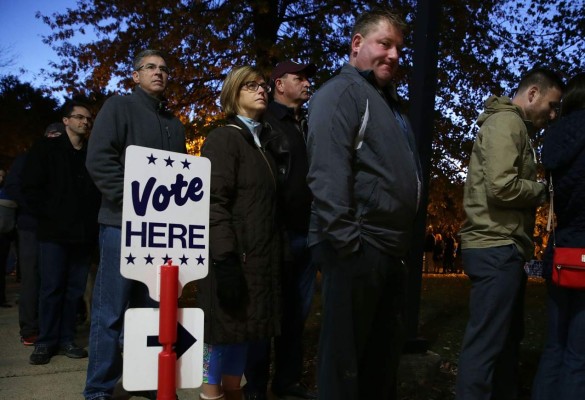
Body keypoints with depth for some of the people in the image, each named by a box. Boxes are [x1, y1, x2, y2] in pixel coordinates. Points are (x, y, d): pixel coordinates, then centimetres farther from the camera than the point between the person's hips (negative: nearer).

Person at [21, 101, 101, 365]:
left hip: (84, 233, 3)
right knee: (51, 288, -1)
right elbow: (30, 188, -1)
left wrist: (92, 220, 0)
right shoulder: (45, 149, 4)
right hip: (54, 231, -3)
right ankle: (46, 342, 10)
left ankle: (66, 339, 14)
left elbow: (99, 191, 13)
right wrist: (50, 217, -7)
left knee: (75, 289, 6)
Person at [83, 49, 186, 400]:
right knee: (111, 311, -2)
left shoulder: (175, 124, 19)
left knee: (151, 308, 12)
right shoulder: (119, 107, 2)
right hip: (125, 224, -6)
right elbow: (99, 160, -11)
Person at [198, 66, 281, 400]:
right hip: (234, 256, -7)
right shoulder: (223, 138, -6)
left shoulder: (262, 143, 17)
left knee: (243, 331, 13)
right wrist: (225, 259, -25)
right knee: (224, 331, -1)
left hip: (259, 257, 7)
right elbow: (214, 202, -17)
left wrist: (272, 255, 11)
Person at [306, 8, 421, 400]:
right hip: (359, 247, -9)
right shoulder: (341, 93, -7)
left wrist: (404, 242, 18)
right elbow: (327, 174, -19)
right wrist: (346, 241, -22)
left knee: (385, 350, 18)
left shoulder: (389, 102, 22)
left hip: (391, 250, 10)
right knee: (345, 355, 2)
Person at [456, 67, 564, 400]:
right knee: (486, 342, -6)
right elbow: (502, 186, -22)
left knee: (508, 338, 17)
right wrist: (543, 190, -6)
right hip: (497, 249, -11)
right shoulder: (506, 122, -9)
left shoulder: (516, 127, 22)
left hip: (505, 248, 11)